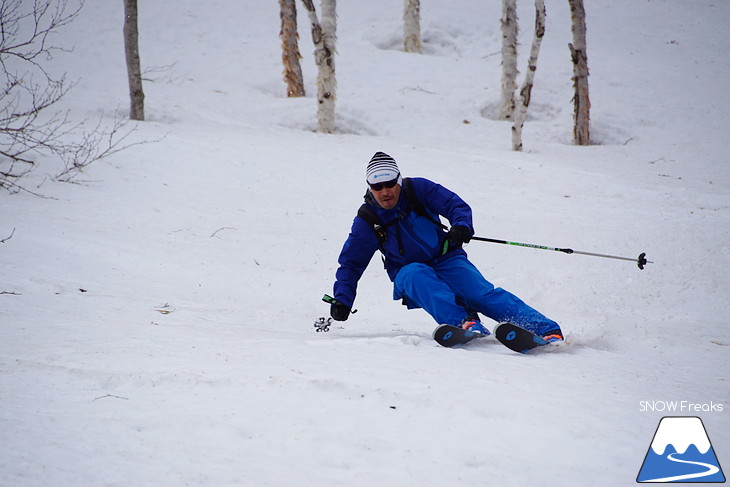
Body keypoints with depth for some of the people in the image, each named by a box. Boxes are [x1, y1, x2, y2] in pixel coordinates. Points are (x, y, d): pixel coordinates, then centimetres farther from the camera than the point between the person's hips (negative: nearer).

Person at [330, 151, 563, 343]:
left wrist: (461, 226, -31)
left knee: (482, 292, -24)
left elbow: (456, 205, -8)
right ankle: (462, 322, -55)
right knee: (416, 275, -36)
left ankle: (547, 329, -35)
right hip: (407, 273, 0)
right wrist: (342, 300, -9)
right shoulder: (367, 220, -5)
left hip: (446, 260, 0)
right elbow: (351, 263, 3)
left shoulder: (417, 189, -7)